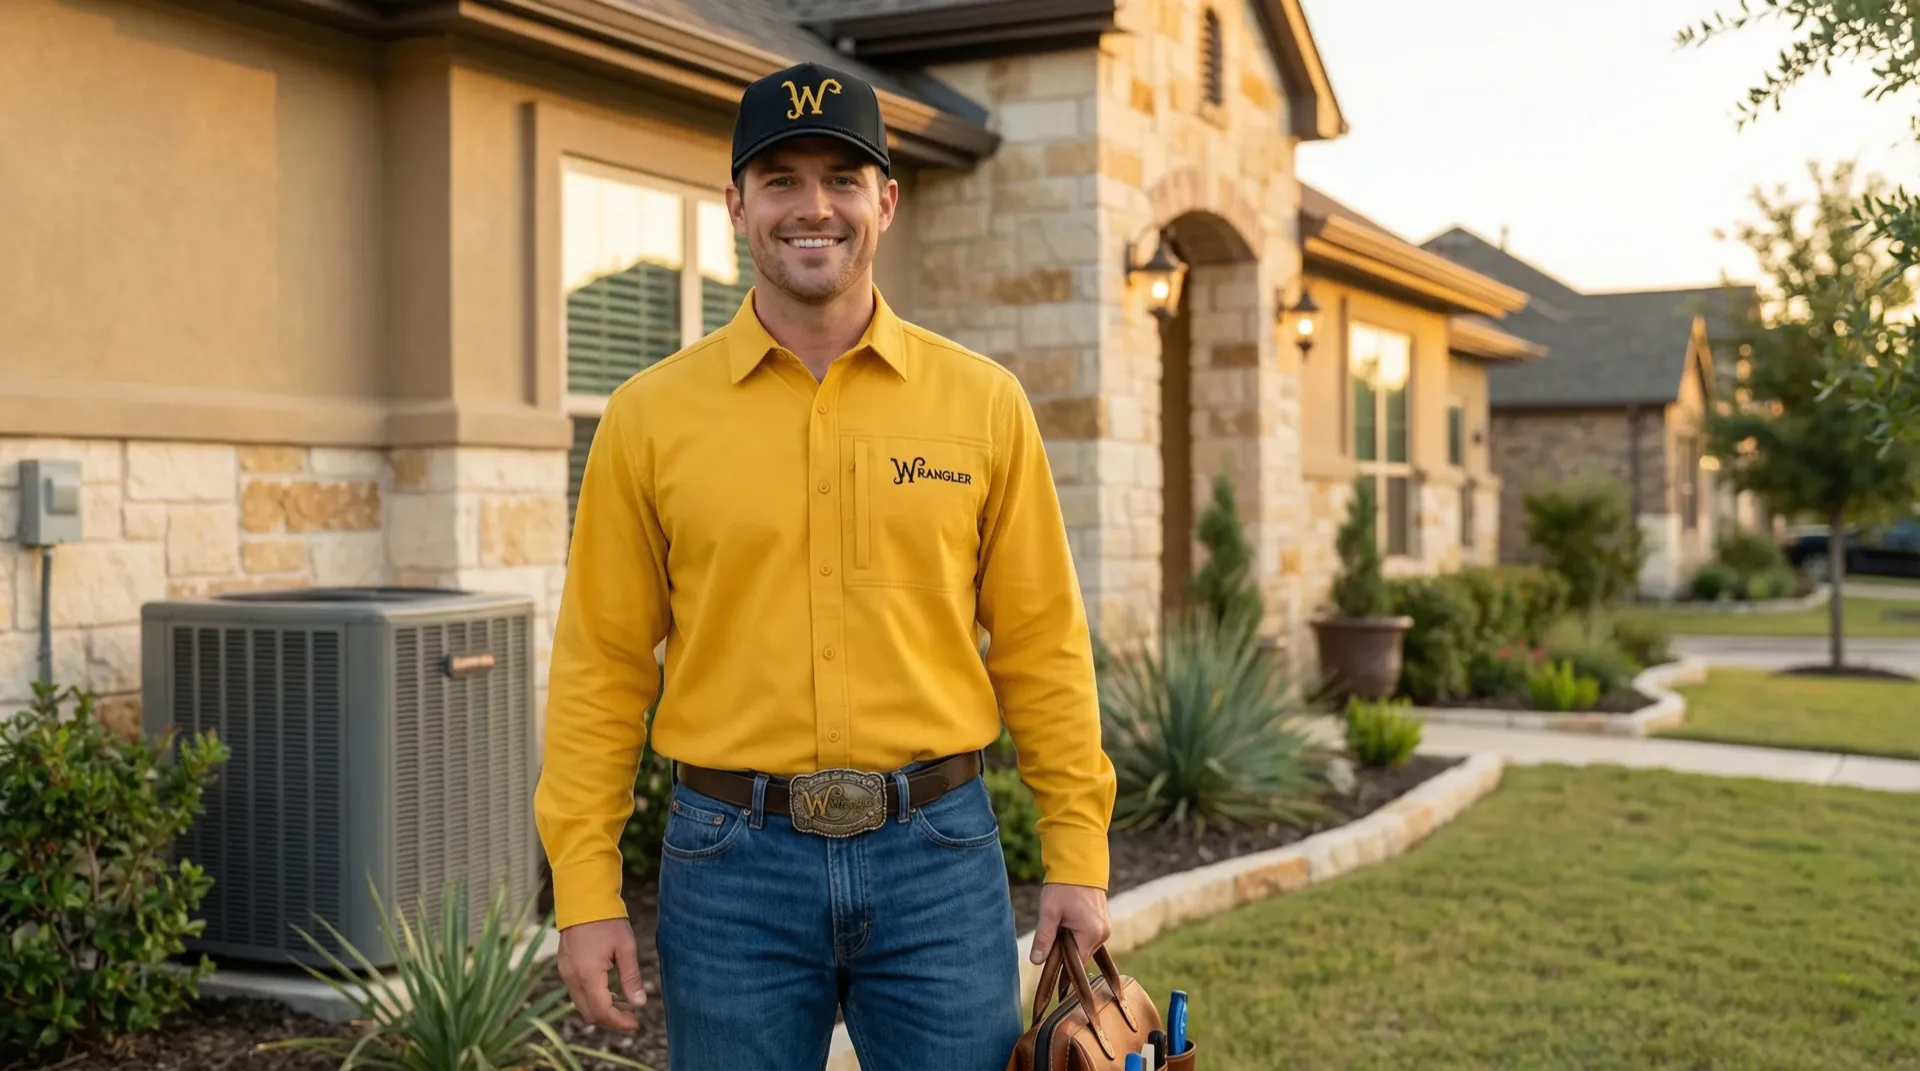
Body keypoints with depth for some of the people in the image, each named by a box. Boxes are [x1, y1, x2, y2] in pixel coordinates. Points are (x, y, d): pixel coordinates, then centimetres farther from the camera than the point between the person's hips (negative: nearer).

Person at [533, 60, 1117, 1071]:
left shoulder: (983, 402, 2)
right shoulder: (649, 417, 1)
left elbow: (1040, 643, 4)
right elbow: (602, 666, 1)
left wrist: (1077, 858, 2)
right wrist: (584, 891, -2)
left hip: (938, 851, 1)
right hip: (733, 862, 0)